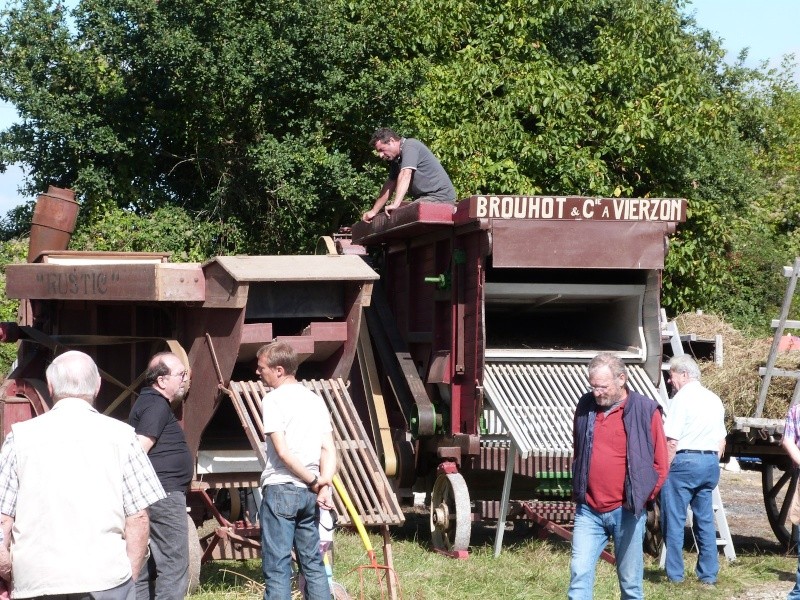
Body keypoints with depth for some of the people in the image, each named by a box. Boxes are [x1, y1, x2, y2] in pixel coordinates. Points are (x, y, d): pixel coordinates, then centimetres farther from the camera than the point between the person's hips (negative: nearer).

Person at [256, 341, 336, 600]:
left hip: (281, 489, -7)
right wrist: (324, 482, -5)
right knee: (313, 562, 13)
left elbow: (282, 452, -15)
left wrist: (313, 480, -7)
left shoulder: (274, 399, -8)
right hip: (308, 493, 7)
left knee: (277, 566, -5)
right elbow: (329, 449, 6)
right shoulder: (315, 399, 13)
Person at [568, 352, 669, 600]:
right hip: (588, 511, 3)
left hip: (626, 512, -3)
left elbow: (659, 464, -1)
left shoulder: (646, 411, -6)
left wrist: (641, 498, -4)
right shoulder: (585, 406, 6)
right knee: (579, 573, -4)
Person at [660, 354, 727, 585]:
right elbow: (721, 442, 17)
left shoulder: (682, 398, -10)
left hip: (685, 461, -7)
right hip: (710, 462, 7)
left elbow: (672, 441, -15)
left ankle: (675, 574, 0)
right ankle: (708, 573, 14)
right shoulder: (714, 400, 14)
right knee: (705, 519, 12)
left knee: (674, 520, -1)